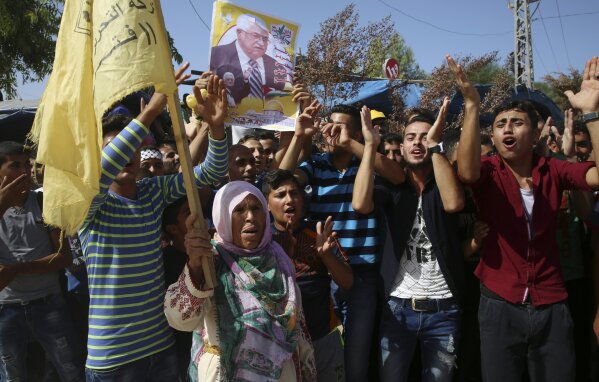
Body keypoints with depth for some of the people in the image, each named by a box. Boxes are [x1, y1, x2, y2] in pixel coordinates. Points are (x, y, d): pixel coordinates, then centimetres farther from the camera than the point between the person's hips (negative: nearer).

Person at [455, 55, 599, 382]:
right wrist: (472, 107, -32)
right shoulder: (488, 172, -4)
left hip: (551, 306, 2)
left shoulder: (552, 171, 2)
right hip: (500, 305, -2)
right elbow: (466, 172, -27)